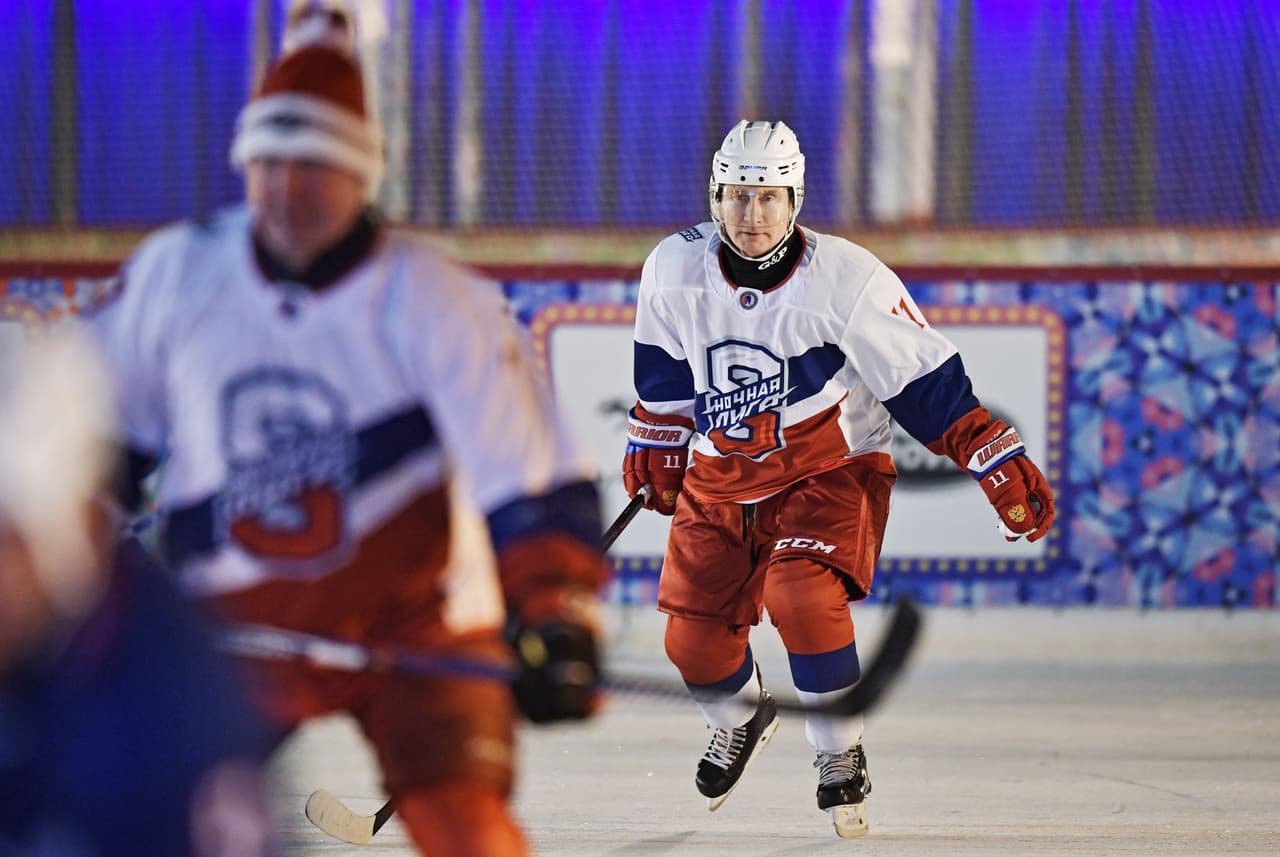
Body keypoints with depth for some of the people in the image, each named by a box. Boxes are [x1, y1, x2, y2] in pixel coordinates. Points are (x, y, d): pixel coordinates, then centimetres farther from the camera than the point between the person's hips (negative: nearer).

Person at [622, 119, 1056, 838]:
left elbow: (927, 379, -15)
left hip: (830, 473, -4)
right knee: (694, 637, 2)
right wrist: (655, 449, 17)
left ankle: (843, 755, -9)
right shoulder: (675, 269, -10)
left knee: (801, 597, -29)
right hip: (721, 477, 4)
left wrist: (1003, 467, -16)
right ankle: (743, 719, 38)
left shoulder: (847, 279, -21)